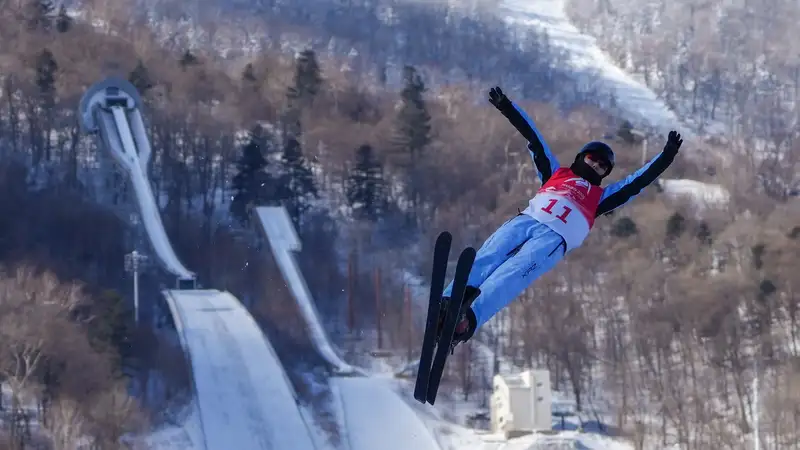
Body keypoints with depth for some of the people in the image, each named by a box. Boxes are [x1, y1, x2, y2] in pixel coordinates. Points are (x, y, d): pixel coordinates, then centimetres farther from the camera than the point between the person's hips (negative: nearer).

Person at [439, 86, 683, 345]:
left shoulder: (601, 197, 32)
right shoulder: (555, 173, 35)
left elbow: (638, 181, 27)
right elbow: (533, 138, 34)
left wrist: (665, 158, 20)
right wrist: (508, 108, 33)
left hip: (554, 239, -3)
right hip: (524, 221, 3)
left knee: (511, 275, -32)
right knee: (487, 259, -28)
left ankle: (469, 318, -57)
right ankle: (446, 305, -49)